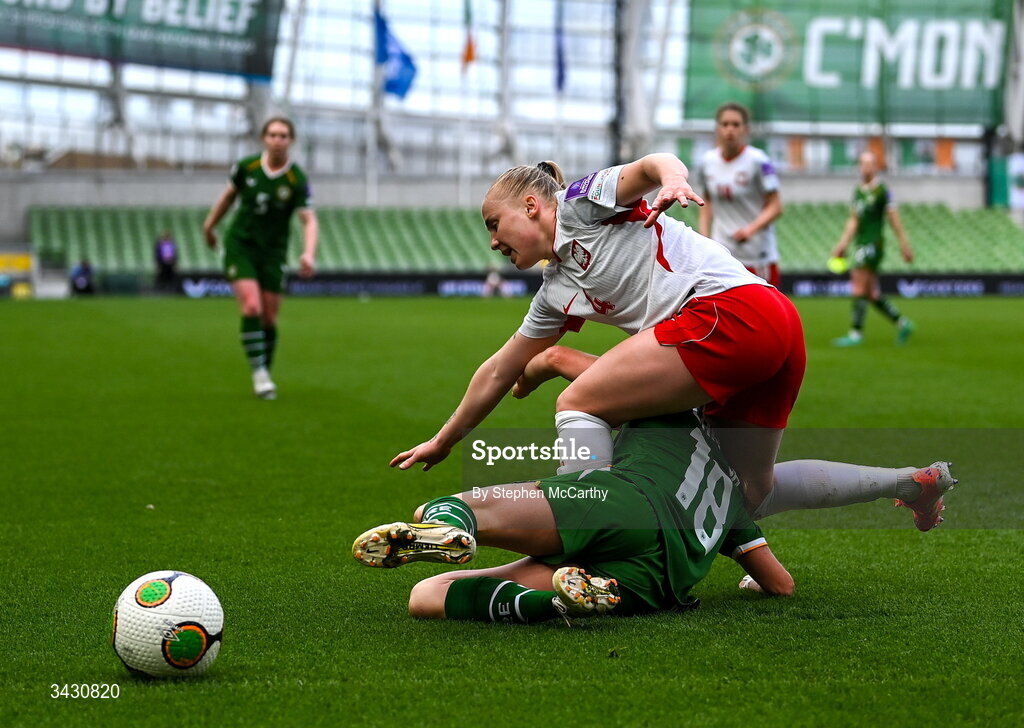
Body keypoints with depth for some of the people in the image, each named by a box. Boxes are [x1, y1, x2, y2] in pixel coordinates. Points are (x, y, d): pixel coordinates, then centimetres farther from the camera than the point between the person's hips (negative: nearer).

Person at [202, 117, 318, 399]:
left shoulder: (297, 180, -13)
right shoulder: (246, 166, -7)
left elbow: (309, 220, -18)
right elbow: (229, 194, 12)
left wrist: (309, 253, -35)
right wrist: (210, 224, 21)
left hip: (273, 252, 1)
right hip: (240, 245, 0)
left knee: (269, 318, 2)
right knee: (251, 307, -19)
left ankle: (265, 375, 19)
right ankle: (258, 372, -14)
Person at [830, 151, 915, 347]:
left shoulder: (881, 190, -7)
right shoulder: (858, 191, 15)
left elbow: (894, 218, -7)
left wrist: (904, 245, -7)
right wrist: (842, 244, 17)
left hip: (873, 244, -8)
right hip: (861, 244, 8)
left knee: (859, 289, -10)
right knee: (871, 293, 8)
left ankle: (856, 333, -8)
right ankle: (902, 323, 20)